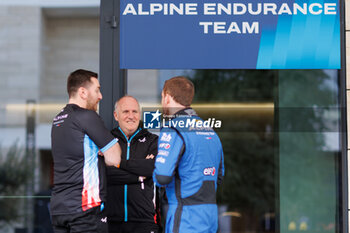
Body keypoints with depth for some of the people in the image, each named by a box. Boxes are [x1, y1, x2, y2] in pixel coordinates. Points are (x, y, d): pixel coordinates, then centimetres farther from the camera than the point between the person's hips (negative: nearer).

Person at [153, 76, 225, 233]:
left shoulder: (172, 130, -11)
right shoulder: (210, 131, 14)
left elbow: (162, 177, -18)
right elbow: (219, 176, 20)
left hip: (186, 217, -8)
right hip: (210, 213, 8)